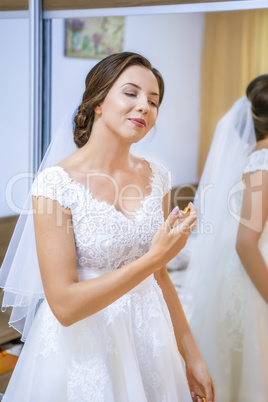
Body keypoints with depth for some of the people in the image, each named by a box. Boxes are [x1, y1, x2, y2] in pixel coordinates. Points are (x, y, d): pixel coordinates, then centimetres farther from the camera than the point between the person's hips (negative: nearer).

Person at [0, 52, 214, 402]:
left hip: (148, 337, 5)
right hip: (83, 351, -5)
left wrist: (191, 356, 9)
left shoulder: (156, 177, -2)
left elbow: (159, 277, 7)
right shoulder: (57, 183, -18)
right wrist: (153, 257, -23)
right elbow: (64, 305, -21)